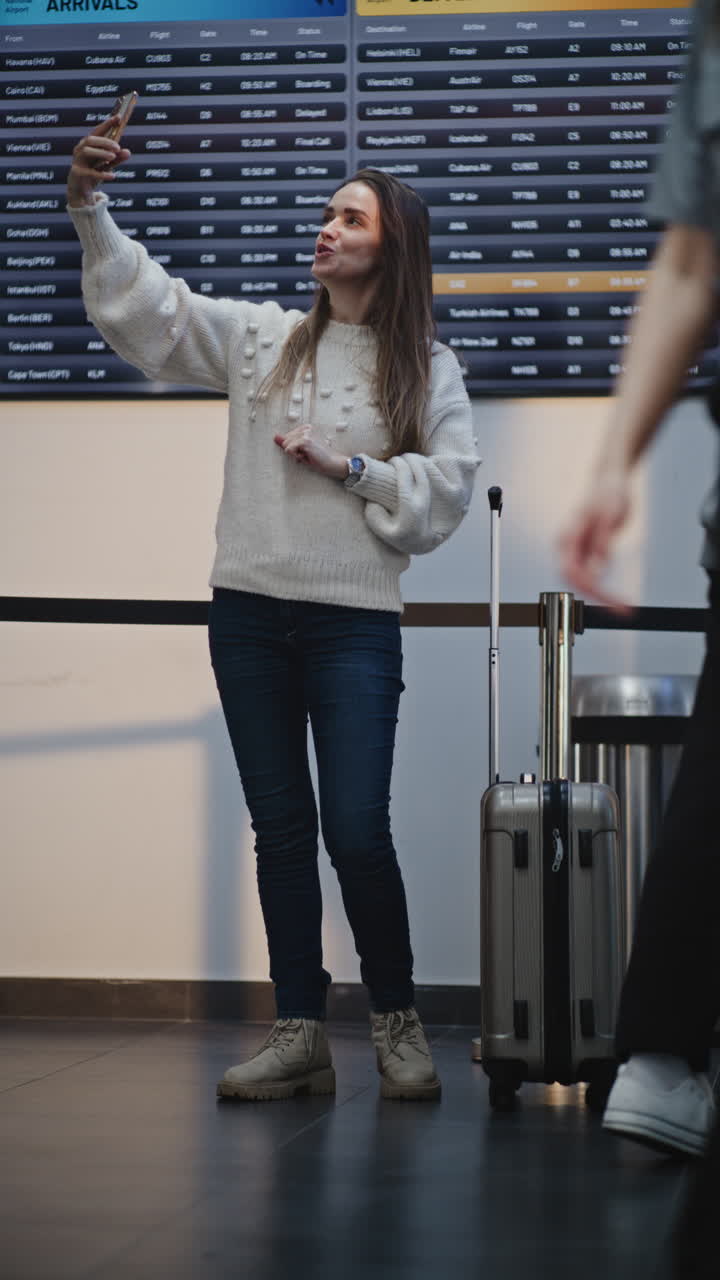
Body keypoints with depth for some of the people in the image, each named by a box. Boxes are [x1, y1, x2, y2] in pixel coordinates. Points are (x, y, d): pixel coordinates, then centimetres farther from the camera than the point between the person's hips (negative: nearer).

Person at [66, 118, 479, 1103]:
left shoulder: (427, 369, 4)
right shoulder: (261, 337, 10)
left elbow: (446, 485, -3)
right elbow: (145, 309, 5)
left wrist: (351, 469, -12)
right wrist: (91, 209, -6)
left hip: (355, 622, -3)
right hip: (250, 613, 3)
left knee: (357, 834, -9)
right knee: (280, 828, 6)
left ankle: (397, 1023, 11)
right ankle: (300, 1035, 13)